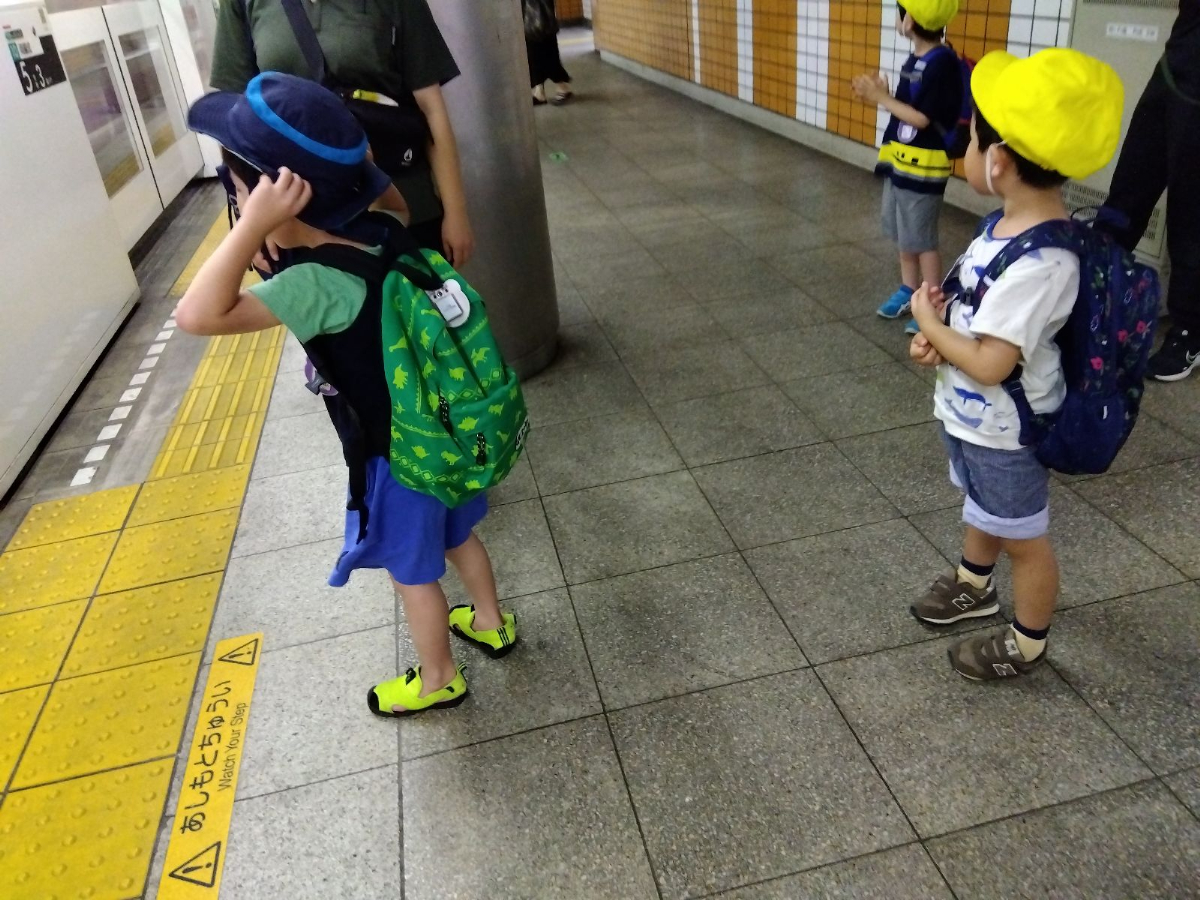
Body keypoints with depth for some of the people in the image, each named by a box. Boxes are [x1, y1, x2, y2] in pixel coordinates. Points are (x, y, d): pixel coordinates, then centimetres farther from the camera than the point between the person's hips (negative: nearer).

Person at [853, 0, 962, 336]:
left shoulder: (943, 62, -18)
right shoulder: (915, 59, 9)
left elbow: (922, 118, -20)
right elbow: (907, 107, 10)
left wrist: (882, 98, -16)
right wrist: (880, 93, -4)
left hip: (923, 166, -9)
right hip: (900, 159, 9)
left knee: (922, 239, -3)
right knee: (902, 233, 17)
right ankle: (909, 290, 31)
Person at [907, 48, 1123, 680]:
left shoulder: (1037, 264, -34)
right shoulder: (1011, 225, -4)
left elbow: (990, 364, -33)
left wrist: (928, 322, -19)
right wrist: (935, 331, -11)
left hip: (1004, 431, -9)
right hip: (972, 416, 9)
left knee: (1022, 538, 13)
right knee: (983, 509, 30)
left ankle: (1027, 644, 36)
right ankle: (973, 586, 56)